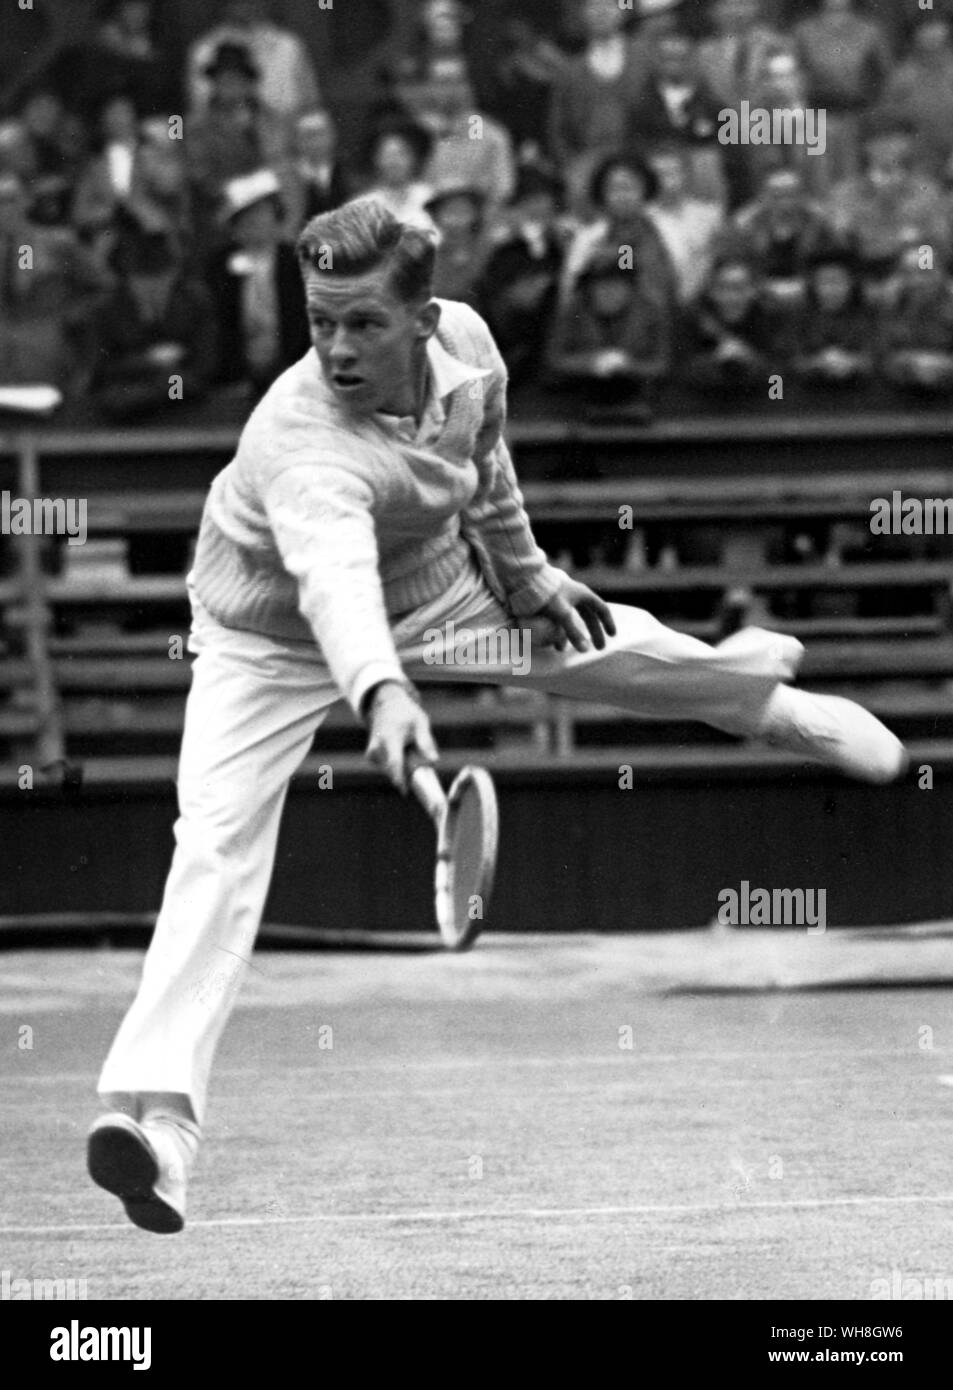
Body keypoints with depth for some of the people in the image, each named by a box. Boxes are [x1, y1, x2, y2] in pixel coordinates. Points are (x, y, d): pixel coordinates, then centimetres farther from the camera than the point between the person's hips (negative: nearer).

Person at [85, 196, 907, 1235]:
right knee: (219, 839, -24)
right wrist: (381, 692, -79)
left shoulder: (464, 342, -23)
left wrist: (524, 569, 9)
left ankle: (774, 698, 49)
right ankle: (156, 1114, -33)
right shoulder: (302, 443, -44)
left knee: (615, 647, 13)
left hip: (433, 587, 5)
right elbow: (335, 573, -63)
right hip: (279, 639, -5)